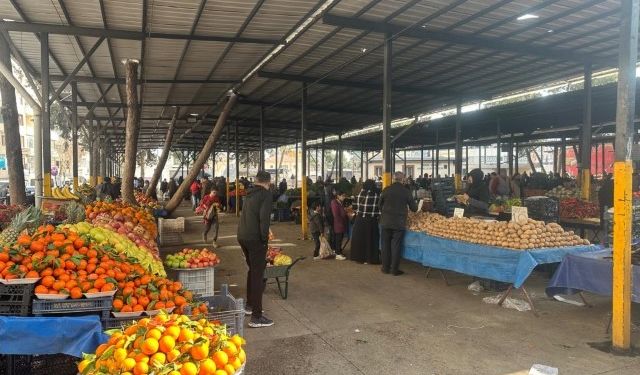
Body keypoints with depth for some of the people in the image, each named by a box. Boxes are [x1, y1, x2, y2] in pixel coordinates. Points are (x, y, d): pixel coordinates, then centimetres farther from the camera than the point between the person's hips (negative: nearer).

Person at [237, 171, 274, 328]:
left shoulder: (250, 193, 15)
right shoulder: (265, 194, -9)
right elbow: (264, 217, -20)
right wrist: (264, 237, -13)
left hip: (242, 236, 8)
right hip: (255, 238, -8)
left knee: (252, 270, 23)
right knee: (258, 275, -5)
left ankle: (250, 305, 35)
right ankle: (256, 317, -3)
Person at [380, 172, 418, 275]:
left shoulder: (386, 190, -3)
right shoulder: (406, 191, -7)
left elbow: (380, 205, 8)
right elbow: (414, 208, 2)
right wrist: (415, 205, 25)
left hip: (386, 222, 2)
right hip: (399, 223, -2)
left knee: (385, 245, 11)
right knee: (396, 246, 5)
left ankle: (385, 268, 18)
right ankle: (394, 269, 10)